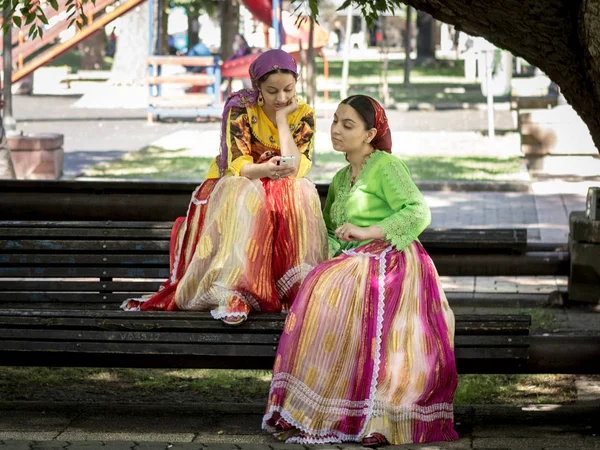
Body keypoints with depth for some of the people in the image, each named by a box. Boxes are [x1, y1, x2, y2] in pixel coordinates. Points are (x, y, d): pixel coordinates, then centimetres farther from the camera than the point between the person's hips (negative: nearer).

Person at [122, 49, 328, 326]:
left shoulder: (304, 115, -3)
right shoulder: (240, 108, -10)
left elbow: (295, 168, -18)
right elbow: (237, 166, -21)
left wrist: (282, 117, -17)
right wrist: (266, 170, -42)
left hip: (281, 194, 2)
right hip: (230, 187, -2)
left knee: (302, 192, -31)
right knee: (244, 195, -37)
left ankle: (299, 288, -34)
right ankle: (229, 293, -46)